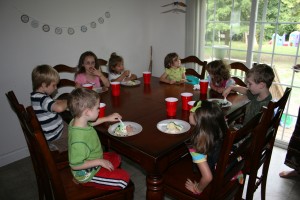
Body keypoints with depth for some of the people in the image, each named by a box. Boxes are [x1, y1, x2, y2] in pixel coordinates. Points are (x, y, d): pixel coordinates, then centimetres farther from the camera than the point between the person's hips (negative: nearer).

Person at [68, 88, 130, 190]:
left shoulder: (76, 121, -10)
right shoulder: (79, 139, -38)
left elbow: (90, 123, 14)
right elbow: (75, 165, -33)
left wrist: (107, 118, 10)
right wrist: (100, 161, -26)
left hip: (94, 163, 9)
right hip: (87, 174, -9)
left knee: (116, 158, 25)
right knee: (124, 178, -11)